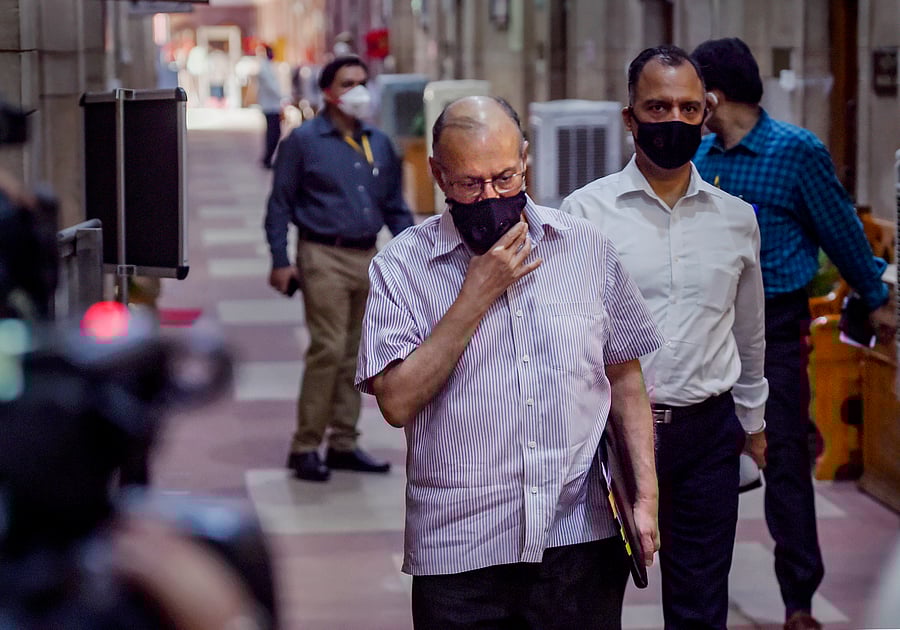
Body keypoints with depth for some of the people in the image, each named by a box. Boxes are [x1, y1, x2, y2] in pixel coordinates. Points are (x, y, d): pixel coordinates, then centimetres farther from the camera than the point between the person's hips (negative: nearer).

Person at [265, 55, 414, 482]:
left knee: (355, 355, 8)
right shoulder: (303, 141, -1)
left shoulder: (378, 143, 14)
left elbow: (395, 206, 20)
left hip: (368, 261, 6)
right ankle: (305, 447, -5)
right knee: (328, 350, -12)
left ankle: (343, 443, 16)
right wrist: (280, 261, -8)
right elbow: (280, 204, -1)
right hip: (324, 258, -6)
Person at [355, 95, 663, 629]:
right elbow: (398, 402, -13)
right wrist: (476, 296, -14)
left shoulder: (587, 247, 5)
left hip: (582, 541, 2)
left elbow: (625, 380, 11)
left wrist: (646, 494, 2)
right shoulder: (402, 266, -3)